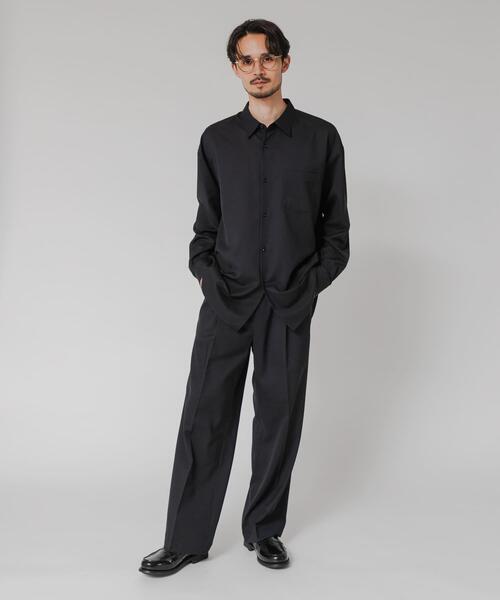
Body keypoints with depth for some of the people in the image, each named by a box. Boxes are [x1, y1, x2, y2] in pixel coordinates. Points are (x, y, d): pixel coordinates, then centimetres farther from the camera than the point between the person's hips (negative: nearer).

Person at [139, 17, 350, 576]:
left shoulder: (320, 137, 4)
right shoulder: (217, 139, 9)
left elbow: (336, 225, 7)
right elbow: (206, 222, 14)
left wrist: (314, 281, -3)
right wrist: (205, 271, 0)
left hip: (290, 305, 0)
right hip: (227, 300, 1)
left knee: (279, 418, 7)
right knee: (204, 417, 0)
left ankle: (264, 529, 24)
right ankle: (185, 540, 12)